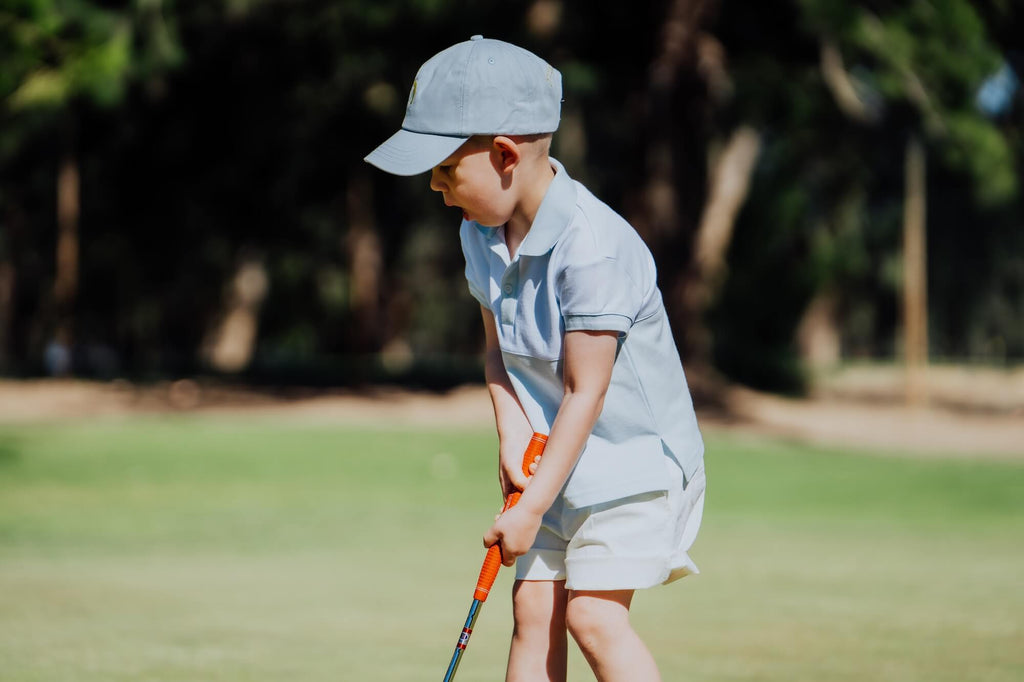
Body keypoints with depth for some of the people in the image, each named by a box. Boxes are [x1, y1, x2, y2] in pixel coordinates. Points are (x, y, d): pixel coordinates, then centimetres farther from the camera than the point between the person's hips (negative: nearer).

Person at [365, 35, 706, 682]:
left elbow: (585, 392, -23)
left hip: (634, 453, -8)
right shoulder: (481, 235, 0)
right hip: (555, 459, 8)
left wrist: (531, 509, -20)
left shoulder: (594, 247, -27)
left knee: (592, 612, -15)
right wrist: (513, 434, -9)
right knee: (533, 611, 2)